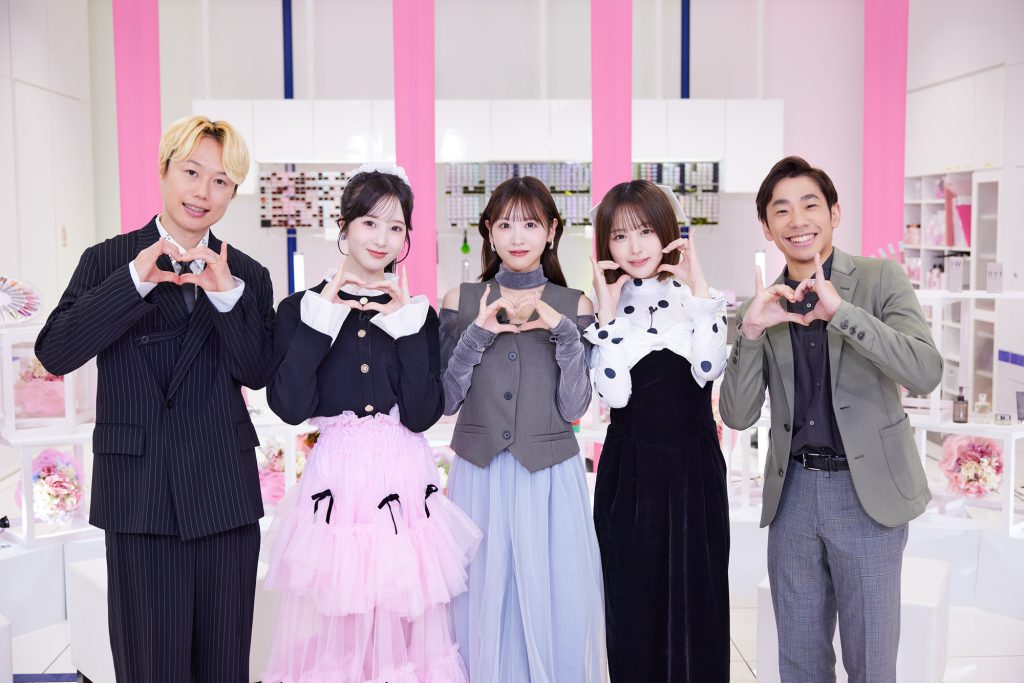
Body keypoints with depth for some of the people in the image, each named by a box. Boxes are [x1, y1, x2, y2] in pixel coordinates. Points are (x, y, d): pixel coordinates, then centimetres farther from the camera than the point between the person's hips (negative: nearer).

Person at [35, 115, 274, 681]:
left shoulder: (247, 276, 8)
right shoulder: (108, 261, 2)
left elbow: (257, 372, -3)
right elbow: (55, 355, -10)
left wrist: (228, 295, -17)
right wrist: (134, 281, -19)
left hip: (225, 492, 2)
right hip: (139, 494, -2)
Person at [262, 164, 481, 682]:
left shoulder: (416, 313, 5)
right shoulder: (303, 308, 2)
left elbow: (421, 415, -5)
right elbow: (290, 406, -9)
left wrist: (407, 329, -10)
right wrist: (319, 322, -13)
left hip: (404, 482, 1)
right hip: (335, 480, -1)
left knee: (404, 622, 7)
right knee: (333, 627, 5)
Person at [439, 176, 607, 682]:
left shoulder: (573, 307, 2)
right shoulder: (462, 302, 3)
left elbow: (573, 407, -4)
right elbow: (444, 400, -1)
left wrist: (564, 331, -14)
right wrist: (478, 333, -11)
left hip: (550, 478, 0)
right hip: (480, 475, 1)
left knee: (554, 606, 5)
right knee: (482, 605, 8)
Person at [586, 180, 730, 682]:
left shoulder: (695, 296, 2)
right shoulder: (607, 306, 2)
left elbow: (708, 369, -18)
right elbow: (613, 393, -14)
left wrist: (699, 287, -15)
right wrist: (609, 313, -13)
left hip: (692, 466, 0)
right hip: (630, 469, 0)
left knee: (695, 592, 5)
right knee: (632, 595, 7)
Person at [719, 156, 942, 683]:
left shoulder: (880, 279, -4)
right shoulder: (764, 307, 4)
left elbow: (926, 373, -19)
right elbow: (739, 416, -2)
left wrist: (840, 310, -27)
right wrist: (750, 331, -16)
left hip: (868, 490, -3)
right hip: (793, 491, 3)